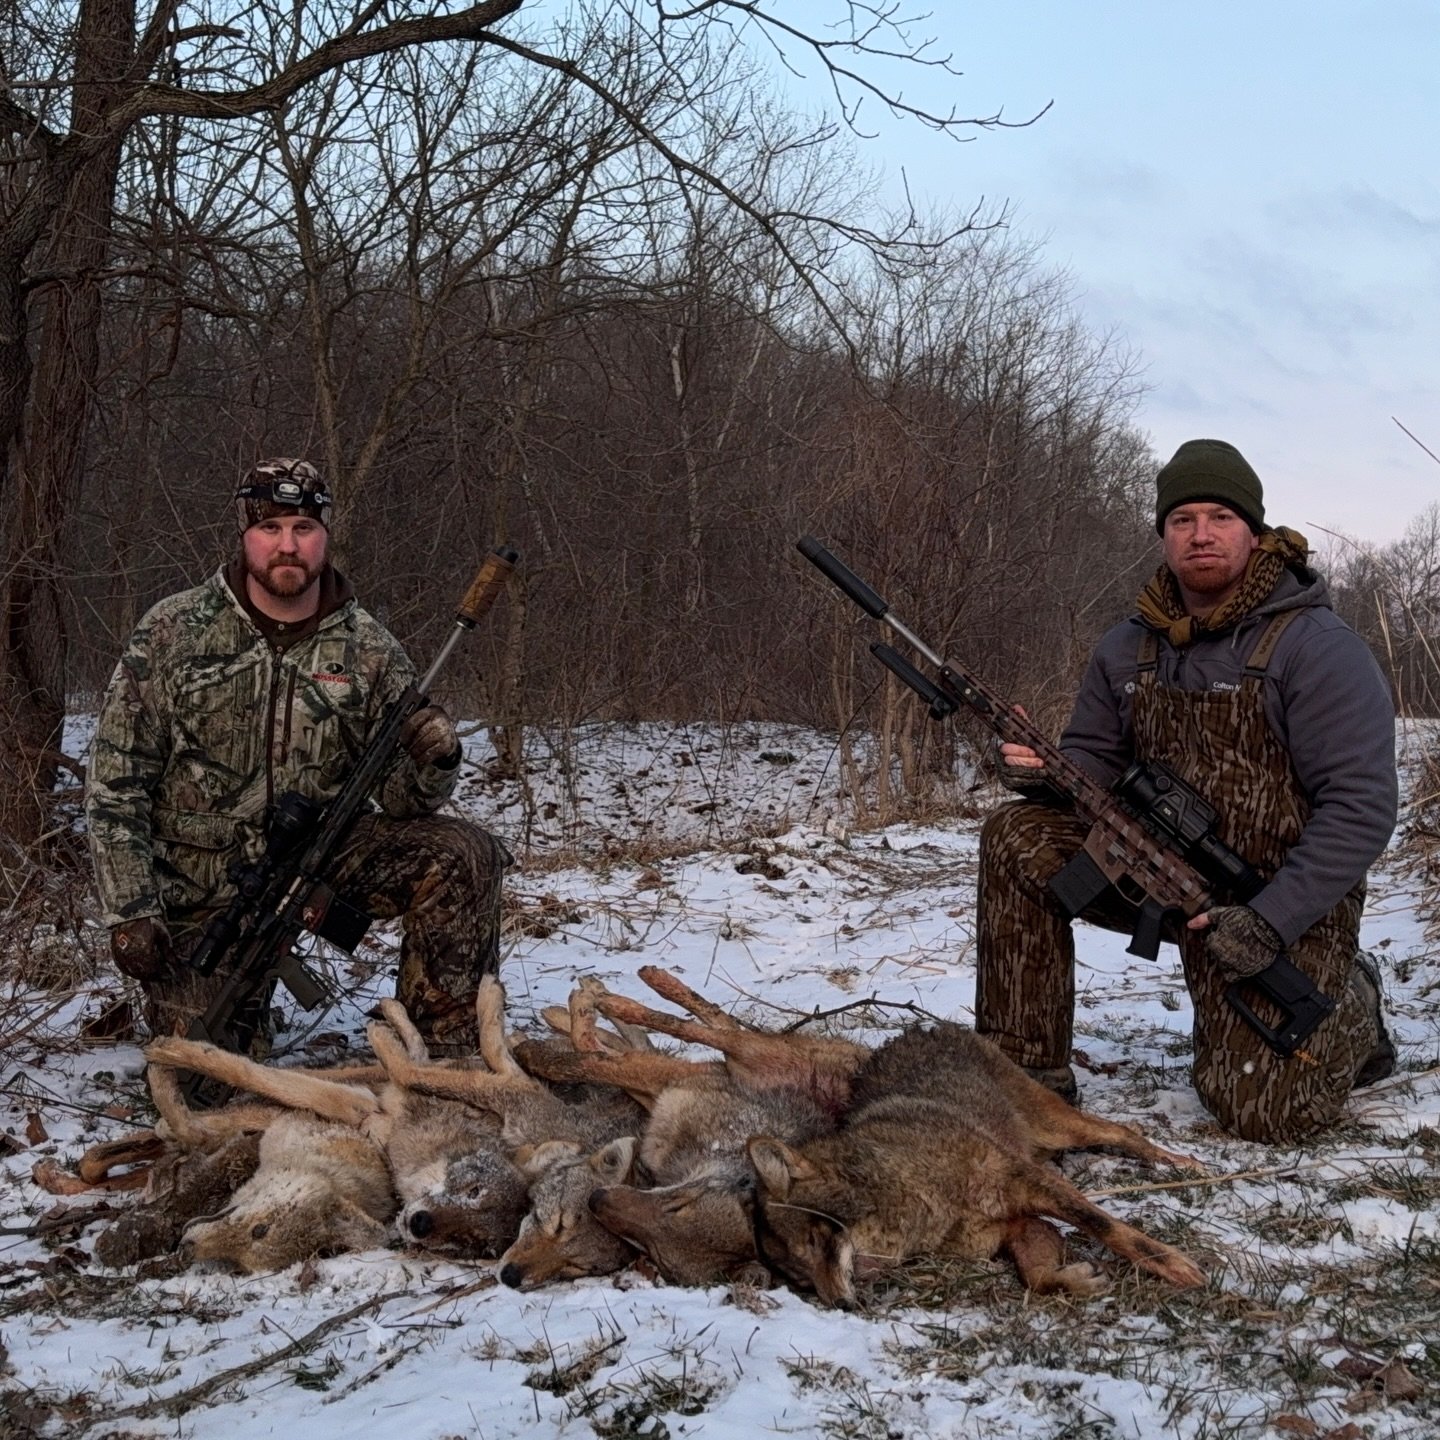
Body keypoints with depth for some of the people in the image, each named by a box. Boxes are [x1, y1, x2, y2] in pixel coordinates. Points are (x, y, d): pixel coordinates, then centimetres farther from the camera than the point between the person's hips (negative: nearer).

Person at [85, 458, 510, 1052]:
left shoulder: (369, 648, -4)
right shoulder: (172, 633, -8)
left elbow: (401, 801, -4)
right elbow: (115, 785, -5)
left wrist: (433, 763, -28)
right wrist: (130, 911, -12)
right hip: (201, 884, -1)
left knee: (463, 857, -21)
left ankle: (446, 1054, -9)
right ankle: (165, 996, 24)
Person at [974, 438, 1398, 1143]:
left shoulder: (1317, 645, -15)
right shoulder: (1128, 648, 4)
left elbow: (1362, 805, -20)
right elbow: (1094, 762, 11)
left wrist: (1271, 923, -27)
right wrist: (1045, 772, -15)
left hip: (1284, 901, -5)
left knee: (1260, 1108, -16)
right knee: (1018, 837, -15)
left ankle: (1347, 1006, 18)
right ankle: (1025, 1068, -7)